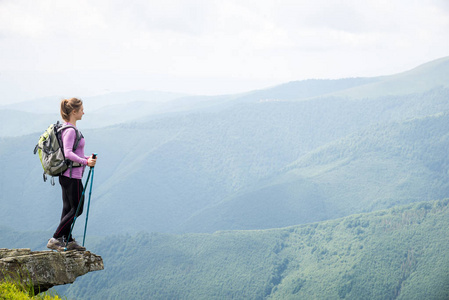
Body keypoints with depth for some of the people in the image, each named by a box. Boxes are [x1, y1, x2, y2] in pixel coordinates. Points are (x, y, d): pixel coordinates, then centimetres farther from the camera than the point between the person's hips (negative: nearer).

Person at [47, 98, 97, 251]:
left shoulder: (69, 129, 14)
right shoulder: (70, 130, -17)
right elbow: (68, 153, -27)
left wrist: (87, 158, 17)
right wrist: (85, 162, -33)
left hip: (67, 175, 10)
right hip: (72, 175, -10)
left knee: (68, 208, 12)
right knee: (77, 209, -4)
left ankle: (68, 241, 18)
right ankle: (55, 239, -2)